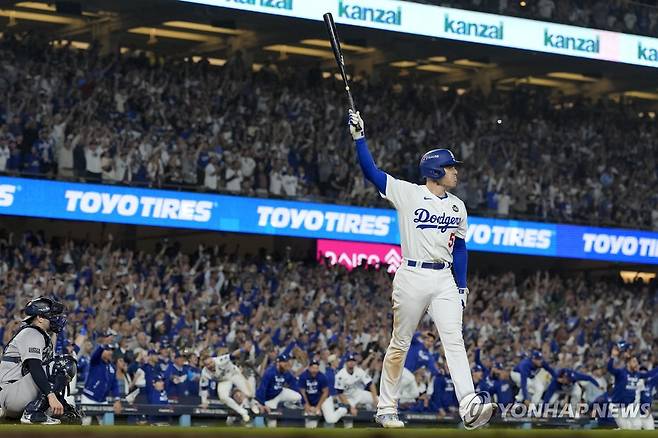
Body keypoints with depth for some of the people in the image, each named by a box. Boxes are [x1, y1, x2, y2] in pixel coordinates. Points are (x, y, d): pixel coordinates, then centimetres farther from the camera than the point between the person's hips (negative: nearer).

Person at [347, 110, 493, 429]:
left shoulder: (457, 206, 12)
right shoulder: (407, 194, -3)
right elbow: (371, 171, -8)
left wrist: (462, 286, 12)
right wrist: (359, 137, -15)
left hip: (444, 280, 3)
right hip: (411, 278, -3)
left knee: (454, 339, -11)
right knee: (399, 344, 5)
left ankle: (469, 408, -24)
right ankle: (386, 408, 16)